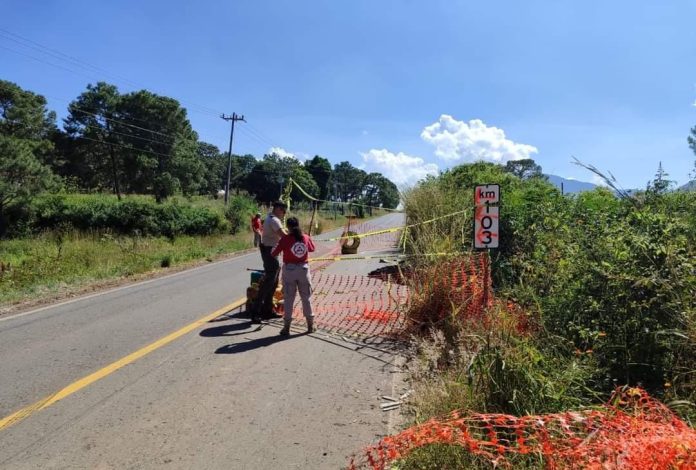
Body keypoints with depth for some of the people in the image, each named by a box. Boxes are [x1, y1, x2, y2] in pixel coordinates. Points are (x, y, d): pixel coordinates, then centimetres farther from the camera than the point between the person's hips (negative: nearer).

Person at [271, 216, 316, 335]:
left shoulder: (285, 239, -12)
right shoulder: (306, 238, -1)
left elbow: (274, 253, -9)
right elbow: (312, 248, 17)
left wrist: (273, 249, 12)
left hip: (289, 270, -2)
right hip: (303, 269, 3)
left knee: (288, 299, 5)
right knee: (306, 297, 13)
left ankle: (286, 327, 7)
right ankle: (310, 325, 20)